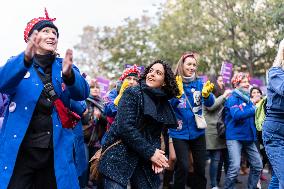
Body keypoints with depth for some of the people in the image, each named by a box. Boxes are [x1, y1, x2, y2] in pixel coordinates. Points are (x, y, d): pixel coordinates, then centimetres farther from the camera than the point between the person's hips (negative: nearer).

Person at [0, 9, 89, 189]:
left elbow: (82, 93, -8)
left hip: (56, 149, 2)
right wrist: (26, 59, -36)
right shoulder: (18, 63, 5)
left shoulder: (64, 66, 10)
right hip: (20, 149, -2)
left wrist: (68, 74, -30)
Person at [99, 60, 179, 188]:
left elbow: (156, 134, 12)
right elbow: (125, 127, -17)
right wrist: (150, 152, -16)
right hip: (119, 156, -5)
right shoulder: (132, 93, -7)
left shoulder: (163, 104, 9)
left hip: (144, 160, 5)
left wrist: (156, 152, -11)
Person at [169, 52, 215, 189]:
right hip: (180, 133, -3)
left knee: (200, 167, 8)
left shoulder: (199, 83, 4)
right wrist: (177, 93, -27)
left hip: (197, 131, 3)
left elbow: (209, 103, -6)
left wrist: (206, 94, -27)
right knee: (183, 167, -9)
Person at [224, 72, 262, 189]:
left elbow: (252, 117, 14)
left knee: (257, 165, 7)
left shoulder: (248, 99, 14)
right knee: (235, 167, -16)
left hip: (249, 137, 7)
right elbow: (237, 115, -23)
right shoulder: (233, 98, -6)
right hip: (235, 137, -7)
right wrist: (254, 110, -24)